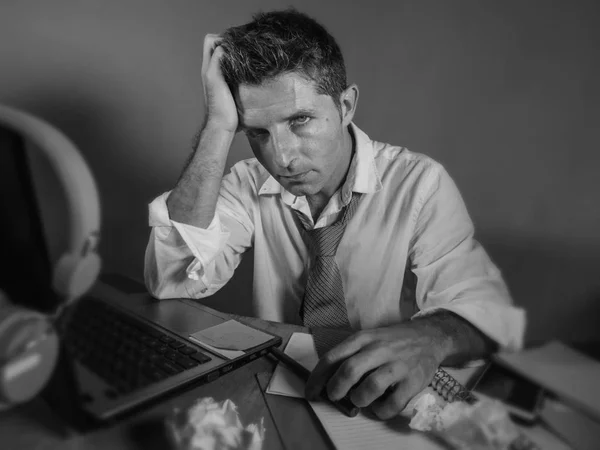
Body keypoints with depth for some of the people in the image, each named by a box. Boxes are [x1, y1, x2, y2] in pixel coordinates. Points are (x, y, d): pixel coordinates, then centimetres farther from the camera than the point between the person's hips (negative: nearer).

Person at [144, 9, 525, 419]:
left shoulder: (420, 185, -12)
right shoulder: (251, 184, -6)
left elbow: (485, 311, -18)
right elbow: (172, 283, -19)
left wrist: (432, 336, -41)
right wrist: (218, 128, -24)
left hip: (383, 408, 0)